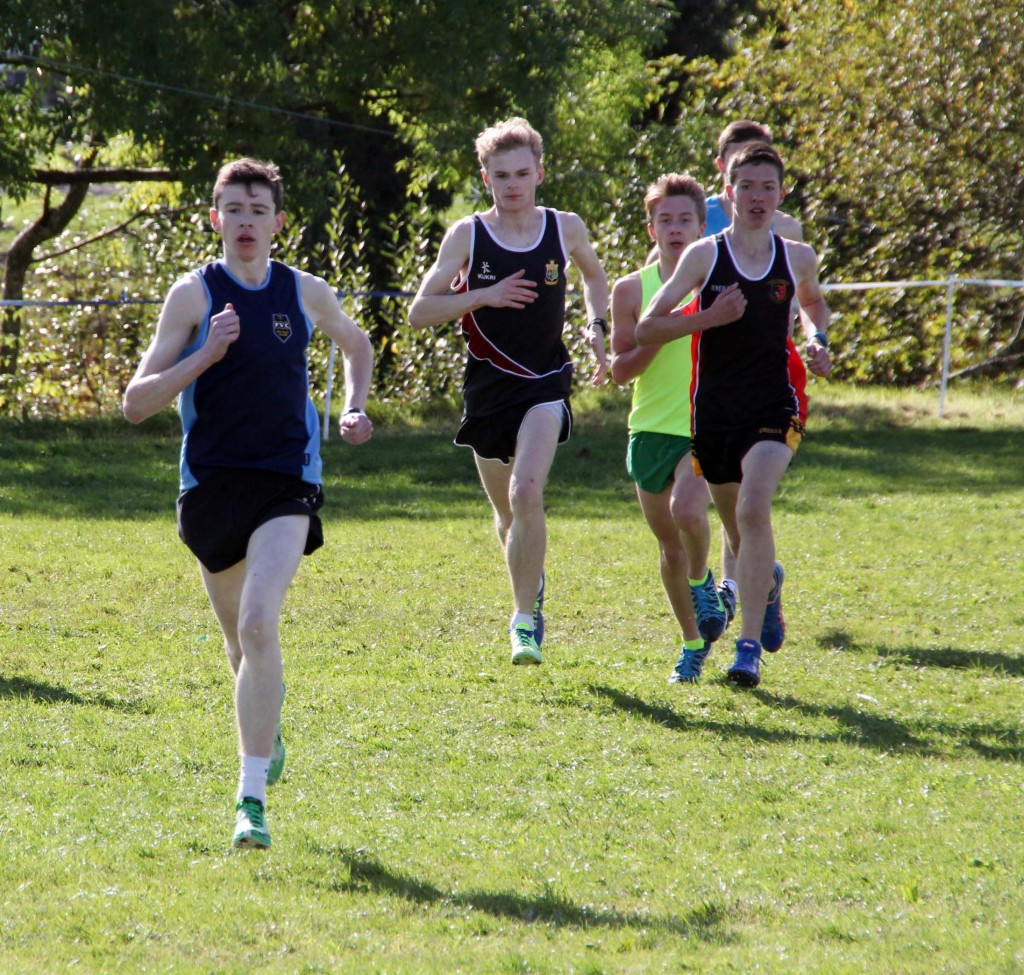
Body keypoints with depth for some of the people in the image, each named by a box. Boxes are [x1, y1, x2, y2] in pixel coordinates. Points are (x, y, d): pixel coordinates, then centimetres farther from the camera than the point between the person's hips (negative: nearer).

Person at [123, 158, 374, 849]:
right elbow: (137, 404, -7)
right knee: (240, 637, 15)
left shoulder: (306, 293, 3)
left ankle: (253, 798, -21)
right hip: (211, 481, 1)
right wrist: (204, 357, -20)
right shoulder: (195, 294, -3)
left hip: (287, 483, -1)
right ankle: (268, 730, 49)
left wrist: (356, 407, 9)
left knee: (259, 623, -21)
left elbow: (357, 343, 27)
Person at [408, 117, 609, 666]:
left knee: (526, 494, -22)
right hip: (487, 388, 1)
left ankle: (525, 621, -15)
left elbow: (593, 275, 22)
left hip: (545, 384, -1)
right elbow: (419, 313, -5)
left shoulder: (565, 228, 0)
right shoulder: (467, 236, -4)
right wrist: (483, 296, -17)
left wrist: (598, 326, 5)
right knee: (507, 514, 13)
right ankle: (531, 584, 44)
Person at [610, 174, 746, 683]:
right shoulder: (633, 288, 1)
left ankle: (702, 584, 2)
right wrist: (656, 339, -17)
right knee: (670, 546, 10)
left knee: (687, 510, -28)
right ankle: (694, 644, 27)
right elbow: (620, 370, 0)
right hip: (651, 430, 2)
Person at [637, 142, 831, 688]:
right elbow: (647, 328, -5)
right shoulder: (705, 256, -3)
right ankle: (766, 582, 50)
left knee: (753, 506, -24)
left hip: (772, 408, -1)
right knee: (738, 531, 13)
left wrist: (817, 338, 7)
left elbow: (812, 301, 27)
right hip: (714, 411, 1)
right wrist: (707, 318, -19)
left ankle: (749, 647, -24)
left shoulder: (797, 258, 3)